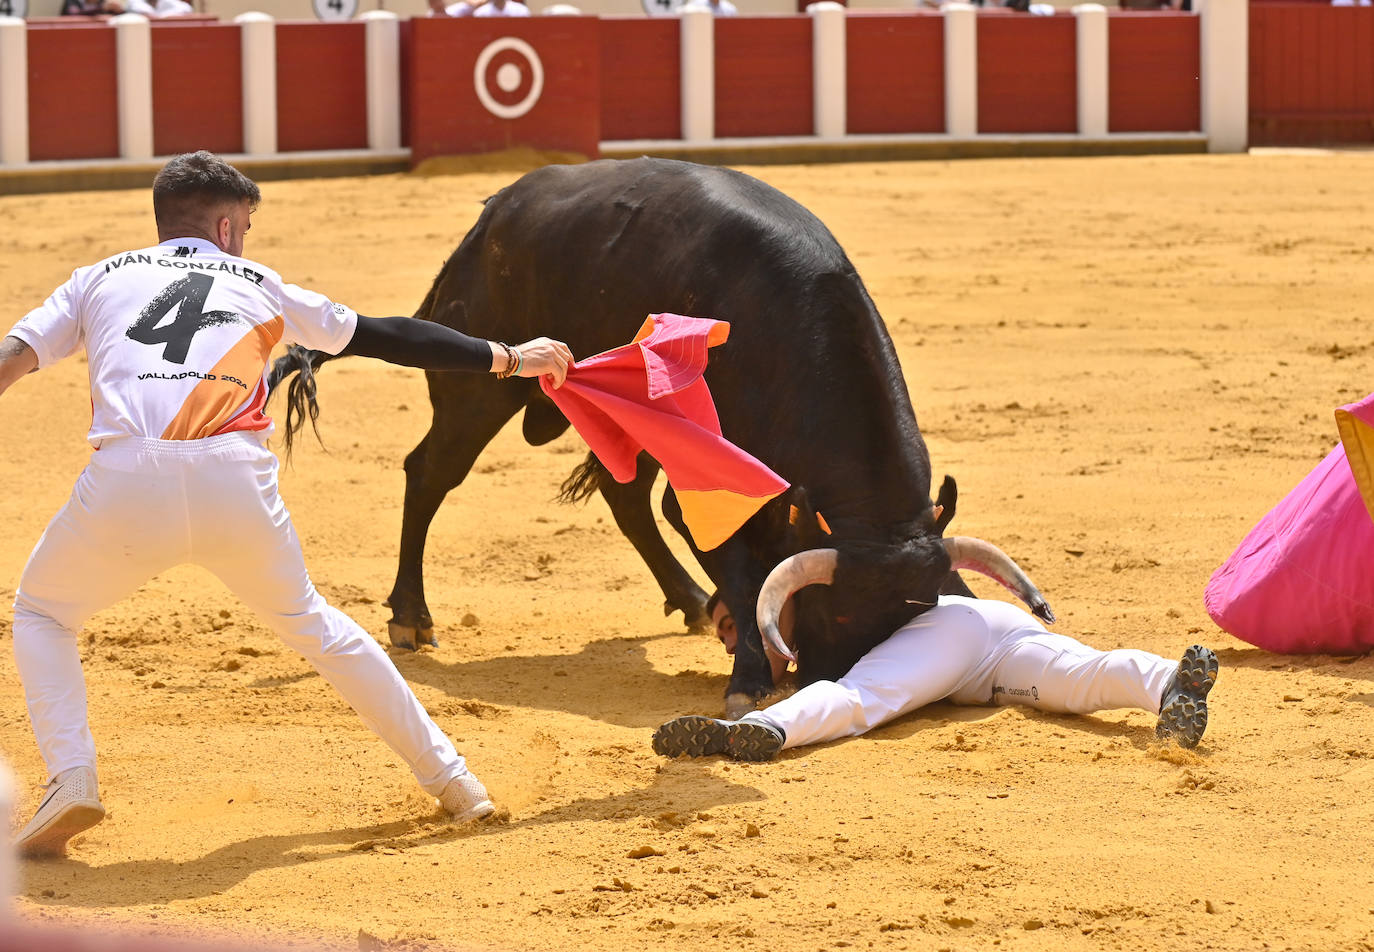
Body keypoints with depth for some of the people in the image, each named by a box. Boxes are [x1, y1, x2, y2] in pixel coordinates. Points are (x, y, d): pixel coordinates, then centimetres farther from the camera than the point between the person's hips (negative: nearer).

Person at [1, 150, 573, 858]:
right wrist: (508, 360, 40)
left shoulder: (102, 278, 26)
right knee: (305, 618, 27)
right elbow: (389, 338, 30)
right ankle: (446, 775, 28)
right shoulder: (257, 285, 27)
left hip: (126, 482, -1)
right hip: (237, 482, 1)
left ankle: (70, 774, 1)